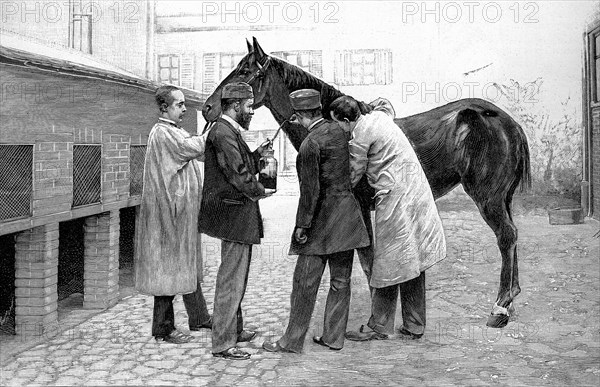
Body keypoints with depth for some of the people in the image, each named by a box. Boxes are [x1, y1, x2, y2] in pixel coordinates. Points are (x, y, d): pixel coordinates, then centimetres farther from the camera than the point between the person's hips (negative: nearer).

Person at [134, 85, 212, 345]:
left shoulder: (173, 131, 16)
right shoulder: (162, 132, -14)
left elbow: (200, 152, 12)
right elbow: (192, 147, -23)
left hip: (183, 210, 10)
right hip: (169, 210, -10)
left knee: (188, 264, 16)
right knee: (170, 266, -3)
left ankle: (198, 317, 27)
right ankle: (163, 328, 8)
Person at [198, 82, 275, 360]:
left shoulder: (229, 132, 15)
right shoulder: (223, 134, -18)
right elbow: (238, 175, -22)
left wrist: (257, 154, 5)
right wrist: (260, 192, -7)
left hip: (237, 216, 11)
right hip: (234, 214, -11)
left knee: (234, 278, 21)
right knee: (231, 280, -4)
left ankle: (233, 329, 35)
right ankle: (222, 344, 6)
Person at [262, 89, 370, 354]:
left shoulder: (310, 144, -16)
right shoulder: (337, 131, 5)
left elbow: (310, 190, -17)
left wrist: (302, 224, -9)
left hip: (323, 218, -7)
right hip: (347, 216, 8)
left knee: (305, 282, 2)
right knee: (340, 280, 12)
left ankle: (292, 341, 12)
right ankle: (334, 337, 22)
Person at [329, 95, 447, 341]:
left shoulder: (361, 136, -13)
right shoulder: (379, 116, 11)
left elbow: (353, 176, -6)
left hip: (394, 199, -9)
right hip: (416, 193, 9)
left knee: (388, 265, 3)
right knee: (412, 263, 14)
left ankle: (379, 327, 15)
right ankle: (414, 326, 24)